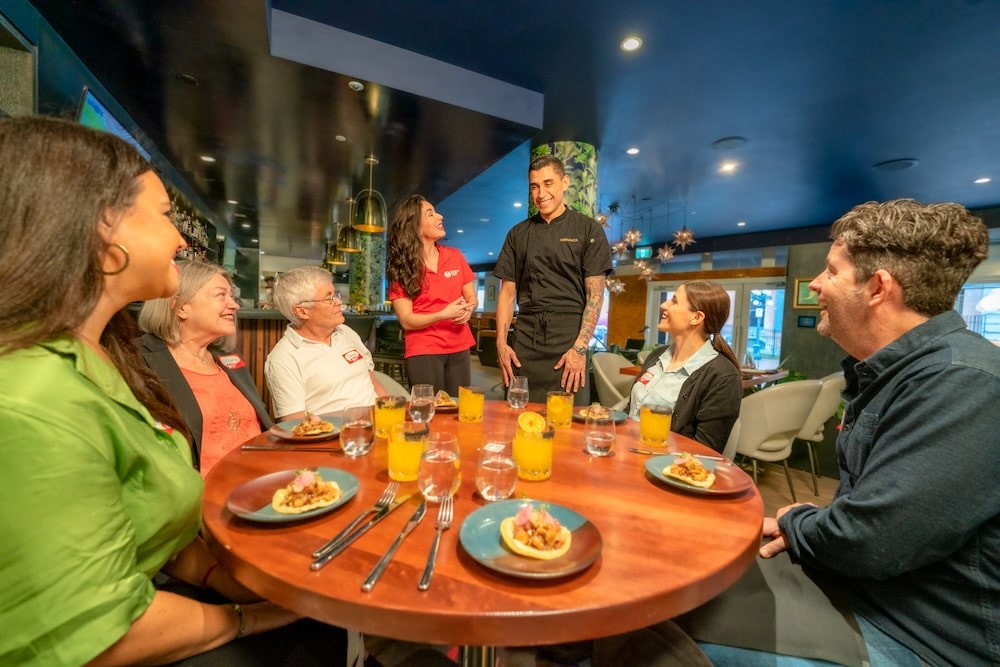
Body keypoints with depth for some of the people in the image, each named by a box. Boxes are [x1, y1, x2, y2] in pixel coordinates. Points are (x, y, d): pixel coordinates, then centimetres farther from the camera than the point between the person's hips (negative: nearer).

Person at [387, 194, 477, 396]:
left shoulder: (454, 256, 6)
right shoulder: (401, 269, -4)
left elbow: (472, 298, 11)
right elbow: (406, 321, -9)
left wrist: (468, 309, -13)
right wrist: (443, 315, -23)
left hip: (459, 349, 4)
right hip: (423, 352, -3)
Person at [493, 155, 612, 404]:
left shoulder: (588, 230, 3)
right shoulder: (518, 234, 13)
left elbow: (595, 294, -3)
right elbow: (507, 292, 11)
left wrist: (580, 347, -13)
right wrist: (501, 342, 0)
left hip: (569, 336, -2)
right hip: (525, 339, 3)